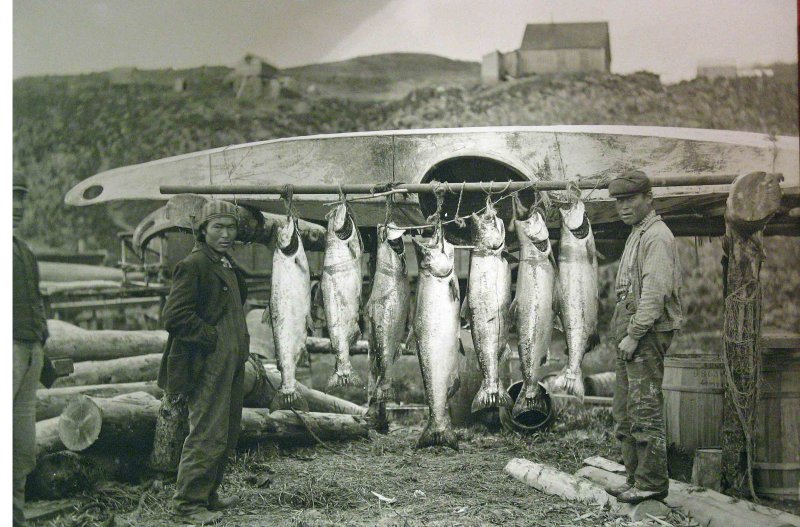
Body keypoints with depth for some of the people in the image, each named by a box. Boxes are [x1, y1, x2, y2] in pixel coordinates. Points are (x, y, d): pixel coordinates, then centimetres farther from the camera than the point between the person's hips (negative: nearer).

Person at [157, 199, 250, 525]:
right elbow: (174, 316, -20)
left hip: (231, 364, 10)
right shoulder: (193, 265, -12)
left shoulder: (227, 266, 17)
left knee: (227, 434, 15)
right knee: (208, 435, -7)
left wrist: (240, 345, 13)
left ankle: (209, 495, 26)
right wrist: (212, 339, -18)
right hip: (207, 366, -10)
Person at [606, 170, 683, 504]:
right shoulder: (636, 235, 21)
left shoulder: (656, 236, -11)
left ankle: (652, 483, -4)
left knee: (646, 408, -9)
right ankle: (636, 479, 19)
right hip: (631, 330, 10)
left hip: (647, 332, -10)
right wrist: (624, 333, 16)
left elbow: (655, 292, -19)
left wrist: (634, 334, -20)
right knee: (625, 411, 12)